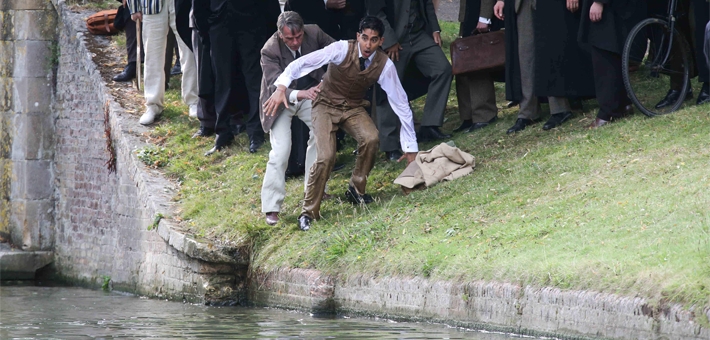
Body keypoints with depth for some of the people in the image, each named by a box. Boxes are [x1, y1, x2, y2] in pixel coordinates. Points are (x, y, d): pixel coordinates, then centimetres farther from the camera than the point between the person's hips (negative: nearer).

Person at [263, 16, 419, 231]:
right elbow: (305, 62, -31)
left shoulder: (384, 65, -17)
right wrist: (281, 87, -46)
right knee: (326, 157, -22)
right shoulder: (343, 49, -25)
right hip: (326, 105, -3)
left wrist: (410, 148, -6)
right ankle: (309, 212, -5)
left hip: (354, 108, 3)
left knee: (371, 138, -28)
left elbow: (401, 103, -10)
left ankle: (356, 189, -3)